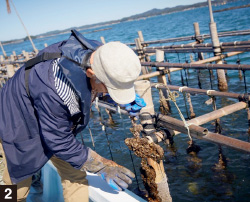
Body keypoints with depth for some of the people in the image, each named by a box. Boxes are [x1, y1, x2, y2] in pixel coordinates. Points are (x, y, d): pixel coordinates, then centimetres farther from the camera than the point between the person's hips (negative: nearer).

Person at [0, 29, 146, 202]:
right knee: (19, 183, 13)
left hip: (55, 124, 6)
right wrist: (103, 166, -22)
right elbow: (59, 143, -29)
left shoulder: (98, 52, -24)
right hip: (19, 127, -6)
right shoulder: (53, 91, -44)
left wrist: (128, 94, -17)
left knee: (75, 175, 6)